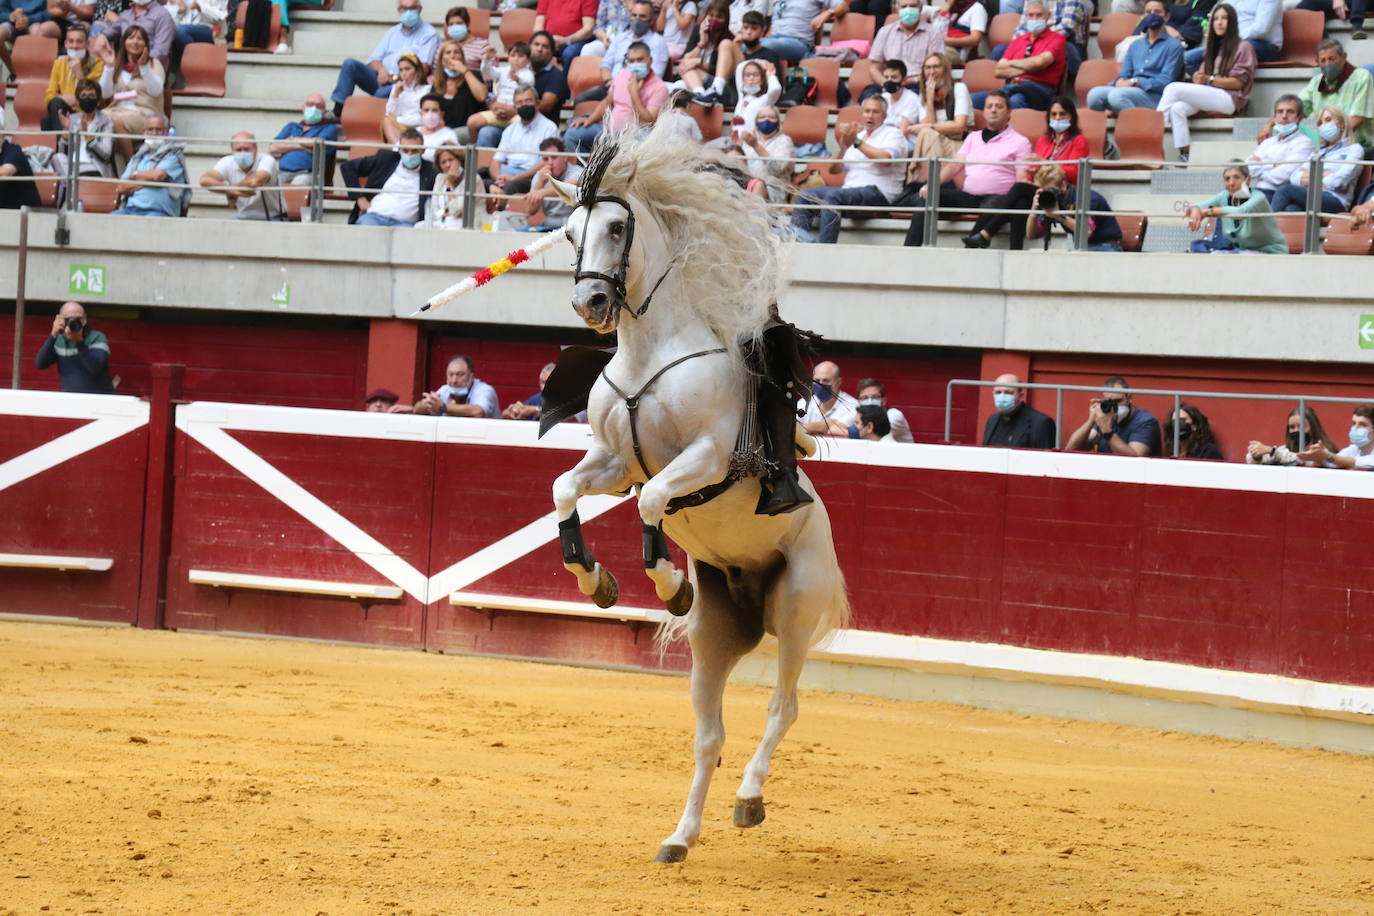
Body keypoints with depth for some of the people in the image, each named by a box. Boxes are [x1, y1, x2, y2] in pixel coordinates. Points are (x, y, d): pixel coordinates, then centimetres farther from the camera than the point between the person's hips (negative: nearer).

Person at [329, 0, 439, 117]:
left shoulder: (429, 34, 4)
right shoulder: (393, 32, 22)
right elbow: (373, 60, 18)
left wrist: (395, 78, -16)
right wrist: (381, 69, -7)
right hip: (381, 77, 6)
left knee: (383, 93, -38)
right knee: (350, 64, -16)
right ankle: (338, 110, -22)